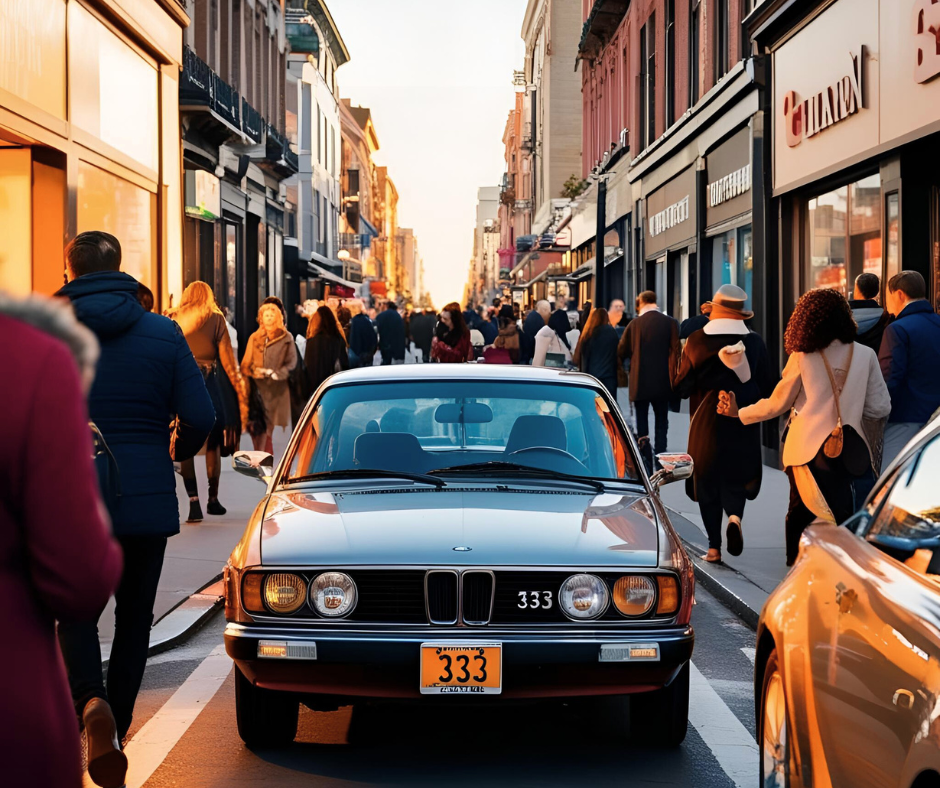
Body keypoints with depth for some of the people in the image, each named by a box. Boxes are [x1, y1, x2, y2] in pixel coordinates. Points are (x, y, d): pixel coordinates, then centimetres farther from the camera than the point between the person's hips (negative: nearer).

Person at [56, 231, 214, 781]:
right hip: (148, 502, 1)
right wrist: (175, 452, 17)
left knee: (76, 612, 11)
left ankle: (90, 699, -15)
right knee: (134, 618, 16)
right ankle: (116, 724, 21)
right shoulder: (164, 333, -2)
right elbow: (200, 417, -4)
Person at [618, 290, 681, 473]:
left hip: (639, 383, 0)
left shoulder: (635, 324, -2)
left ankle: (646, 468, 1)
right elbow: (675, 352, -7)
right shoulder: (670, 323, -5)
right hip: (662, 383, 0)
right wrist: (673, 380, 0)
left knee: (642, 424, 6)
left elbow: (621, 352, 4)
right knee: (661, 424, 11)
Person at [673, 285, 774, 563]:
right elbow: (766, 388, 1)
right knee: (736, 477, 17)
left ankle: (714, 546, 7)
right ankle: (735, 515, -14)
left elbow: (681, 388, -4)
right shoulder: (754, 342, -4)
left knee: (707, 480, 10)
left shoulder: (696, 341, -7)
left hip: (707, 423, -1)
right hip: (743, 425, 1)